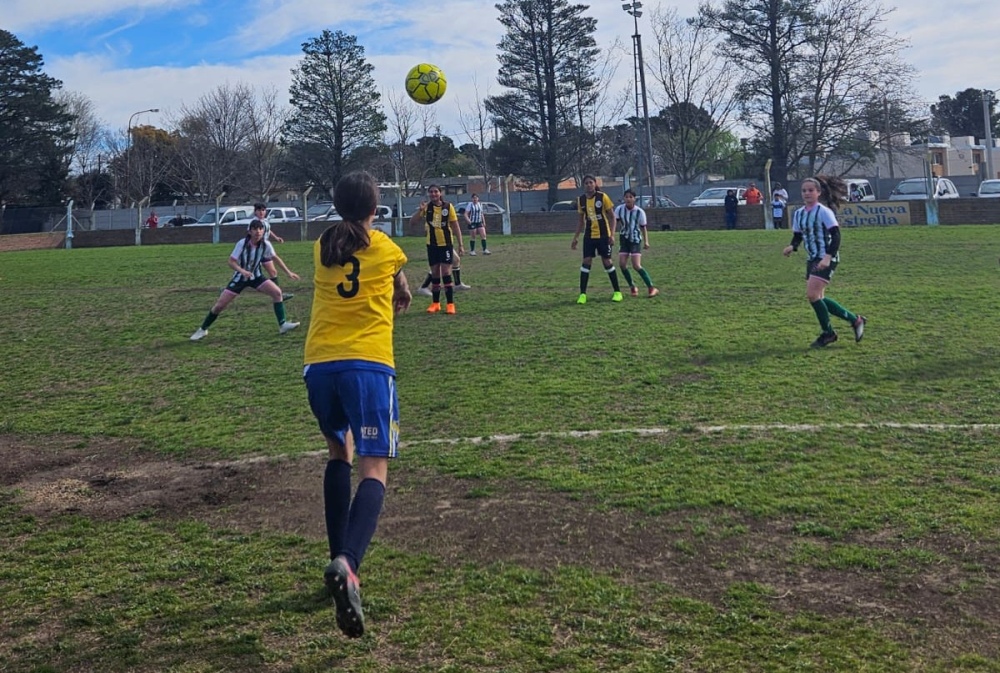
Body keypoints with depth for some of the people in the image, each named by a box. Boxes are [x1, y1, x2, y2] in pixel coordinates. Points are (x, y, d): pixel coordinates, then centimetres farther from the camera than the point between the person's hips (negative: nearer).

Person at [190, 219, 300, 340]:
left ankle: (282, 325, -7)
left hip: (256, 276, 3)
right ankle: (202, 330, 15)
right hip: (239, 277, -3)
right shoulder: (242, 243, -25)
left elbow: (276, 258, 1)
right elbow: (231, 262, -23)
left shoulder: (265, 245, -16)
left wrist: (289, 272, 4)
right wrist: (242, 271, -41)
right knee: (220, 305, -5)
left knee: (277, 292, -17)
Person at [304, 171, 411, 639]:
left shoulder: (323, 247, 15)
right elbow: (402, 295, 30)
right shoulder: (387, 249, 10)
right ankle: (347, 564, -34)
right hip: (368, 363, -4)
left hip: (319, 364, 4)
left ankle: (339, 559, 20)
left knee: (339, 452, 24)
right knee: (373, 469, -9)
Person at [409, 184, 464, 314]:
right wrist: (420, 210, -19)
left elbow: (455, 226, -2)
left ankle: (450, 304, -3)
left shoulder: (448, 207, -6)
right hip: (432, 244, 3)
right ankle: (435, 303, 19)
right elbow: (412, 222, -5)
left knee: (446, 273, -8)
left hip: (446, 244, -3)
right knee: (434, 273, 9)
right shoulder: (426, 208, 0)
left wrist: (460, 244, -5)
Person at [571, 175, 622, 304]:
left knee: (607, 262, 1)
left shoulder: (602, 197, -9)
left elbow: (612, 216, -6)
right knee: (586, 262, -4)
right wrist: (576, 238, 10)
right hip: (589, 236, 3)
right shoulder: (581, 200, 3)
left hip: (603, 235, -3)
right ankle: (582, 294, 0)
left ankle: (617, 292, 14)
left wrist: (612, 235, -14)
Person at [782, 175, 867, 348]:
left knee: (812, 294, -17)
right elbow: (797, 236, 16)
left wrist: (828, 256, -28)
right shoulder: (799, 214, 9)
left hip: (827, 259, -8)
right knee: (818, 298, 7)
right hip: (812, 259, 8)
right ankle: (854, 319, 22)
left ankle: (827, 333, 1)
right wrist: (792, 247, -6)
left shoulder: (824, 211, -12)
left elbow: (836, 235, -17)